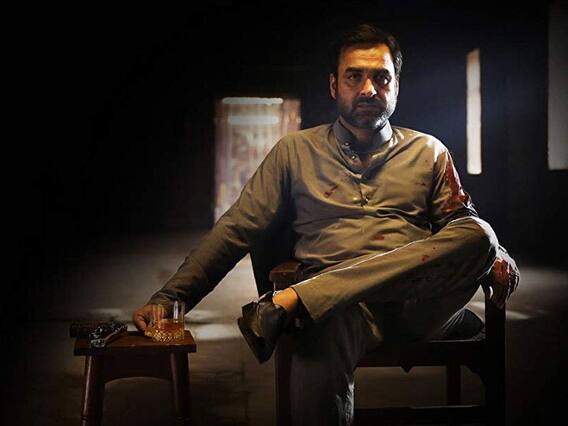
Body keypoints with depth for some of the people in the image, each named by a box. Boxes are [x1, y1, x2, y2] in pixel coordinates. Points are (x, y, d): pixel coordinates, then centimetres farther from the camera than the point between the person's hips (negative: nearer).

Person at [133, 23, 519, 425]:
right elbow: (236, 230, 11)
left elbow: (466, 232, 17)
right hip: (334, 304, -4)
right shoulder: (296, 151, 16)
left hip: (416, 301, 4)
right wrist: (170, 298, 1)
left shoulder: (428, 152, 19)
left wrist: (495, 258, -8)